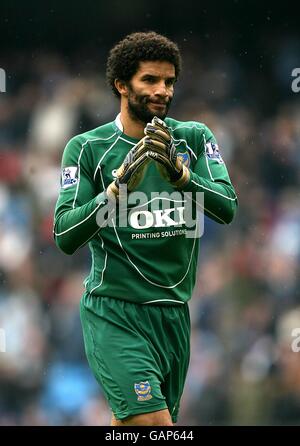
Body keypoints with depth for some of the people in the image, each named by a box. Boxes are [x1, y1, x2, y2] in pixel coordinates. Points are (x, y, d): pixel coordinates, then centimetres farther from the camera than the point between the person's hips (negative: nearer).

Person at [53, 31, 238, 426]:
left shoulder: (195, 139, 6)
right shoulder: (86, 148, -2)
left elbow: (228, 208, -8)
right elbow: (66, 237, -10)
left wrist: (179, 172, -26)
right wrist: (119, 185, -24)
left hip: (174, 315, 4)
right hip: (114, 315, -4)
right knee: (155, 424, -19)